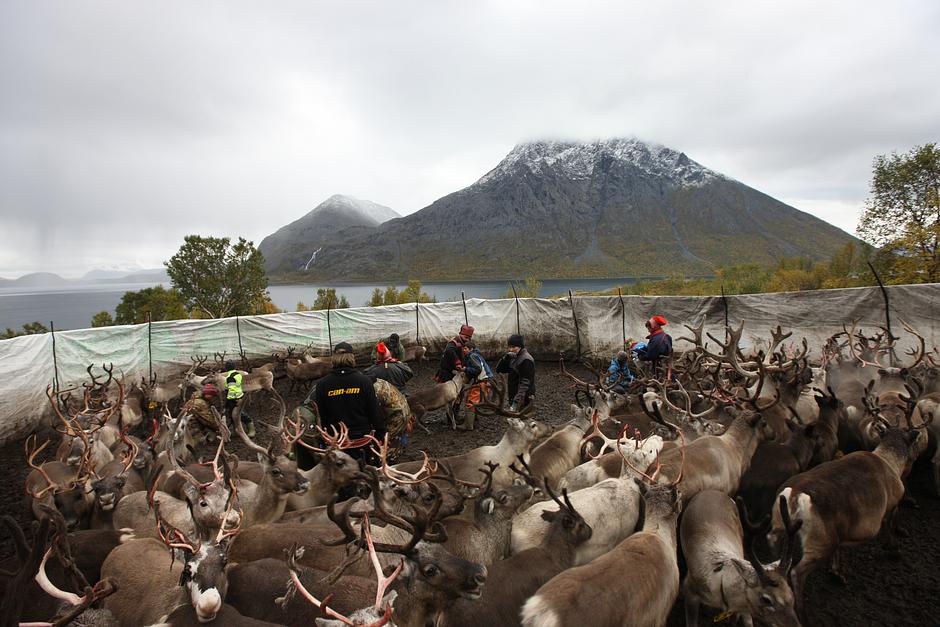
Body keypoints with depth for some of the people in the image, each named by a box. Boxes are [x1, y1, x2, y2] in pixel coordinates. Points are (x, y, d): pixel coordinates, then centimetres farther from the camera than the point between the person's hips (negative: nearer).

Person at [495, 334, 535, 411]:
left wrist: (516, 401, -29)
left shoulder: (526, 360, -16)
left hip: (522, 398, -9)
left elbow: (524, 383, -22)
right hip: (513, 397, 9)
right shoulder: (514, 358, 12)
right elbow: (499, 369, 9)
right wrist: (506, 357, -8)